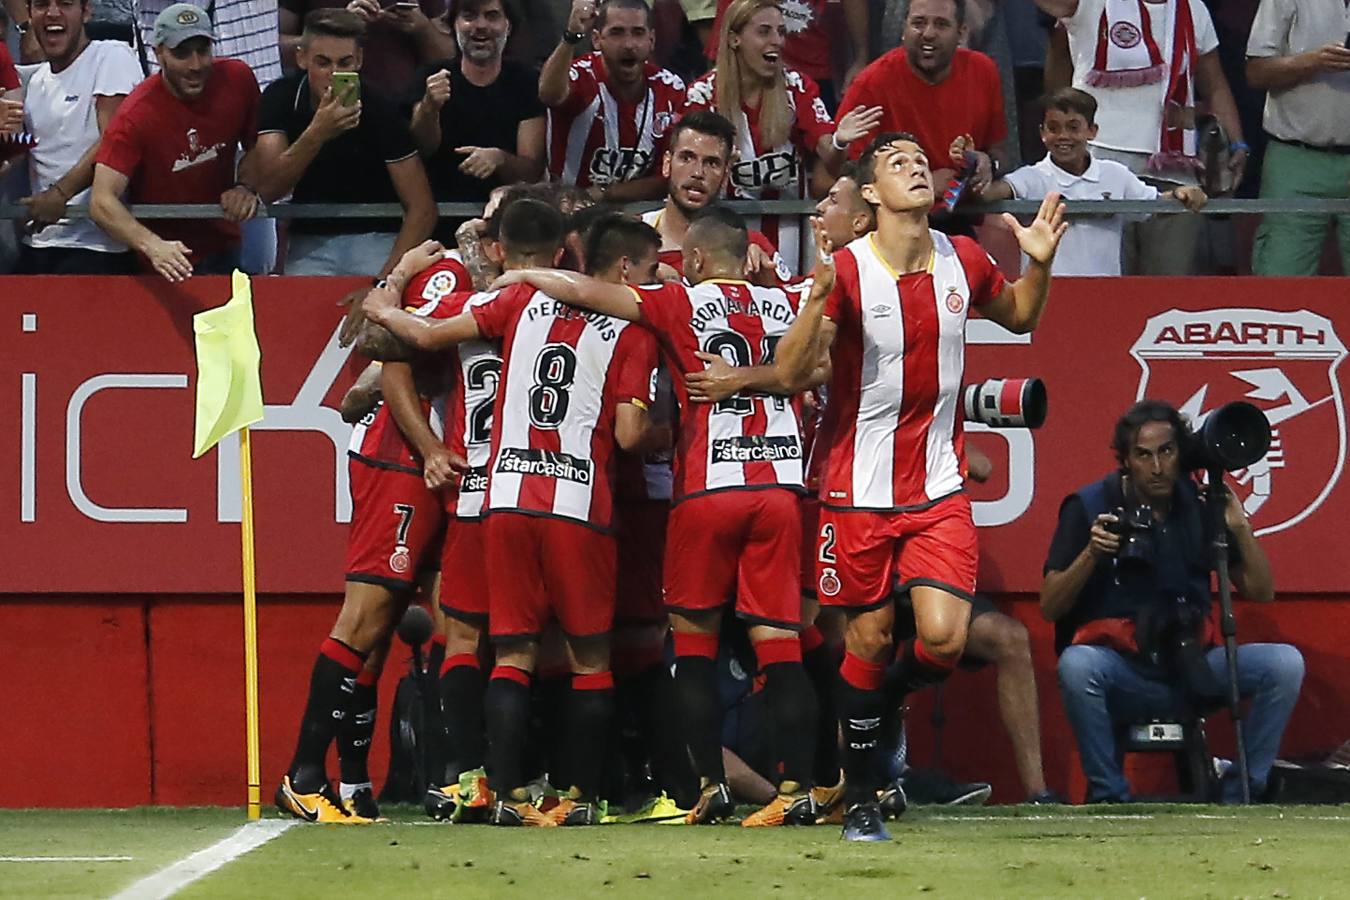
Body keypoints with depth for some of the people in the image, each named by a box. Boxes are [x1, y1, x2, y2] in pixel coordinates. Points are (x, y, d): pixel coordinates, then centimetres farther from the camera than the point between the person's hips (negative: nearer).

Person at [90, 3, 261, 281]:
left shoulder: (237, 79, -11)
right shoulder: (136, 115, -26)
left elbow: (257, 146, 8)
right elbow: (102, 202, -33)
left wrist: (245, 187, -12)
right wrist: (152, 245, -49)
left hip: (225, 249, 5)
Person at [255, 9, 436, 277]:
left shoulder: (379, 110, -12)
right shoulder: (280, 98, -7)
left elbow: (422, 209, -13)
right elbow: (267, 189, -18)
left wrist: (387, 277, -25)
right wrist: (317, 133, -32)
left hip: (375, 237, -1)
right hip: (309, 242, 1)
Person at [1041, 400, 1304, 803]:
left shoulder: (1200, 506, 6)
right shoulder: (1091, 506, -2)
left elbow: (1261, 592, 8)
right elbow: (1050, 607, -4)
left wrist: (1240, 528, -7)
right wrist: (1091, 554, -20)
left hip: (1190, 662, 3)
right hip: (1121, 669, -3)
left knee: (1285, 664, -21)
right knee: (1076, 665, -37)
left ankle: (1240, 795, -7)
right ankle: (1109, 796, -18)